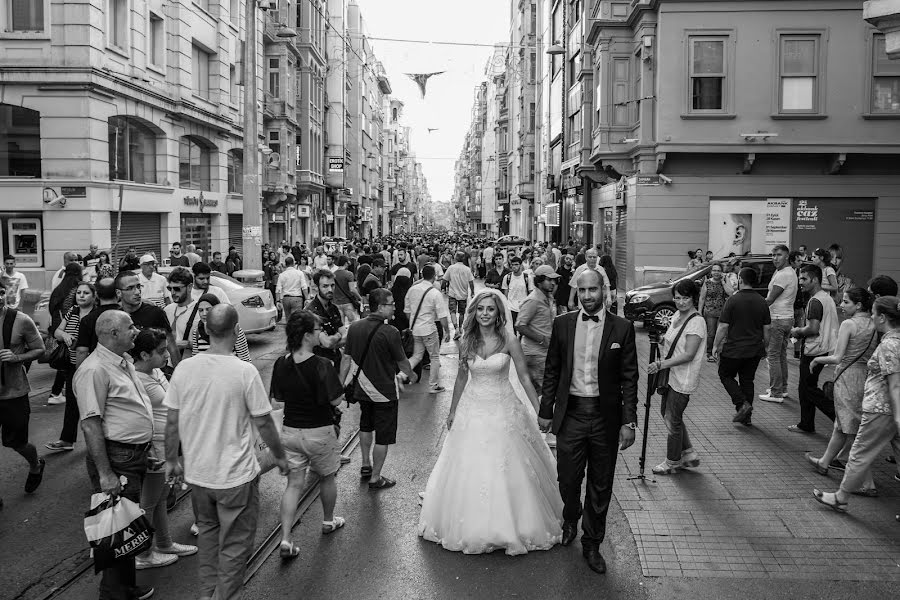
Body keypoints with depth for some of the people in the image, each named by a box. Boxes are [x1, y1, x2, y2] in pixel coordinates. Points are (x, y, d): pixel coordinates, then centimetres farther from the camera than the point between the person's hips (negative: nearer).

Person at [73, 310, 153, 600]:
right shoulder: (94, 370, -19)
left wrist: (146, 449, 20)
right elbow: (90, 424, -22)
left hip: (136, 455, 9)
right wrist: (105, 473, -23)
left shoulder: (124, 363, 11)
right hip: (116, 459, -9)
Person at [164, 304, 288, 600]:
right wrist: (280, 456, 4)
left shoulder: (184, 368, -7)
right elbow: (263, 422, -11)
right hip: (236, 475, -5)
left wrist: (171, 460, 14)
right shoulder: (245, 371, -18)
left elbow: (172, 421, 0)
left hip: (197, 473, 5)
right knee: (234, 544, 12)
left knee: (207, 531, 26)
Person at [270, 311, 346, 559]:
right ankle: (328, 521, 40)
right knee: (327, 477, 21)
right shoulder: (321, 365, -22)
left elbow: (276, 401, 2)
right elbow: (336, 399, -19)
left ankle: (286, 539, 3)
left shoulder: (281, 364, -5)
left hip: (290, 431, 4)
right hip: (319, 432, -4)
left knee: (294, 484, 10)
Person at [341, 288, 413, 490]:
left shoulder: (354, 327, -5)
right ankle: (375, 478, 16)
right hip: (385, 391, -6)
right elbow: (402, 363, -9)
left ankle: (366, 465, 40)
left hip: (363, 389, 6)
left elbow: (347, 360, 2)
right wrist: (410, 375, 12)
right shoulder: (390, 333, -22)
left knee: (366, 426, 28)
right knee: (383, 436, 8)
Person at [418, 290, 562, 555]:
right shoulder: (466, 341, -1)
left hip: (503, 409, -2)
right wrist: (452, 411, 15)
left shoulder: (509, 341, -10)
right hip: (472, 410, 3)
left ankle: (509, 526, 23)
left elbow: (524, 378, -6)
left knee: (506, 470, 4)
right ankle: (472, 526, 27)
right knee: (469, 471, 8)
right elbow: (461, 378, 10)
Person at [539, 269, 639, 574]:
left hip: (605, 416, -1)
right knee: (568, 479, 12)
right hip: (570, 413, 1)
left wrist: (629, 422, -5)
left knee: (601, 486, 11)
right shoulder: (562, 324, -1)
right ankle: (570, 521, 43)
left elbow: (629, 378, -3)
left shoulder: (622, 328, -5)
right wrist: (545, 411, 6)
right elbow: (552, 371, 5)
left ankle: (592, 544, 29)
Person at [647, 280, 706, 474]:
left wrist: (661, 364, -26)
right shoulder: (677, 317, 8)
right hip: (671, 376, 9)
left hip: (683, 380, -9)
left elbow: (688, 355, -24)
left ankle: (673, 462, 21)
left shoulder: (697, 322, -19)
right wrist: (661, 340, -2)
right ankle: (689, 454, 32)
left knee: (673, 420, 2)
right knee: (666, 413, 18)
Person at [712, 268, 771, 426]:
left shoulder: (733, 300, -13)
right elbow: (767, 329, 6)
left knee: (725, 375, 14)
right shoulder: (762, 302, 2)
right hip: (755, 350, 5)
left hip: (734, 349, -5)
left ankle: (742, 404, -3)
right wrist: (764, 347, 19)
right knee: (747, 380, 15)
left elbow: (723, 326, -13)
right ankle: (747, 416, 19)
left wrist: (716, 345, -4)